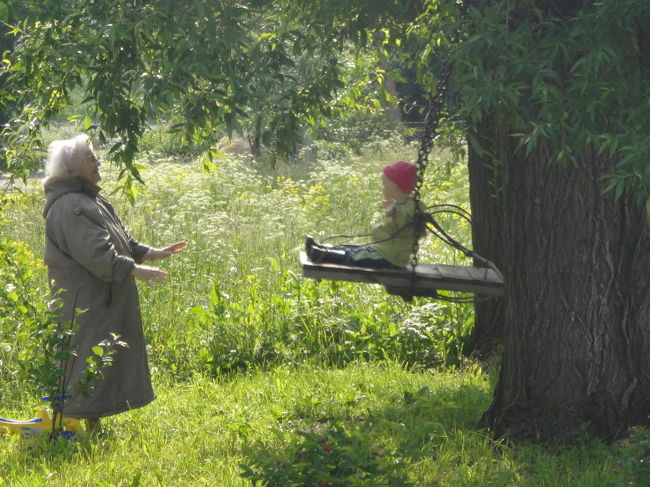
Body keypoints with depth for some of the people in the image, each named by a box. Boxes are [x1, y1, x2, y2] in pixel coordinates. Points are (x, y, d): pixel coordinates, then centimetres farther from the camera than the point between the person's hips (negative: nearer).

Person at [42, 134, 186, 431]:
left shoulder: (92, 201, 16)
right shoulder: (69, 206, -18)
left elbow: (120, 241, 23)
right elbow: (94, 251, -26)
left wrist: (153, 253, 14)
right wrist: (135, 270, -28)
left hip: (107, 299, 10)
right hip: (85, 301, -10)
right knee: (88, 361, -7)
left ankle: (93, 423, 19)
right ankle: (85, 425, -3)